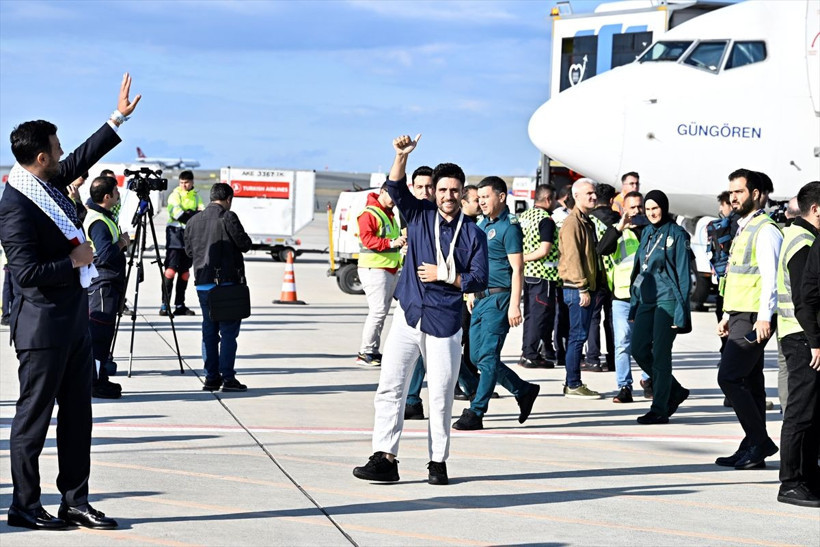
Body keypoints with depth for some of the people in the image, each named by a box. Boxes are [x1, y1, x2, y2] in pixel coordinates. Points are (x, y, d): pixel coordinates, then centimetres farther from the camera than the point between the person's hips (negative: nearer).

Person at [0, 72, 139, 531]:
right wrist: (74, 261, -14)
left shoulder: (50, 183, 6)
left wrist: (119, 118, 27)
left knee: (77, 415, 11)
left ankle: (75, 503, 17)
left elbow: (83, 159, 24)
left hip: (75, 319, 9)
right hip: (43, 325, -9)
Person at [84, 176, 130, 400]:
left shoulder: (103, 216, 14)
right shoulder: (99, 222, -18)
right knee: (98, 333, -7)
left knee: (102, 333, 13)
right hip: (102, 284, -11)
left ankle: (99, 380, 18)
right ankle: (96, 383, -6)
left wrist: (120, 242, 14)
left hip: (107, 284, 11)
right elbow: (106, 254, -28)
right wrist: (123, 242, -13)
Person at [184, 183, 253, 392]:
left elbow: (189, 251, 15)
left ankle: (211, 377, 10)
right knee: (228, 331, -2)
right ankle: (228, 378, -5)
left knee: (209, 330, 11)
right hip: (227, 281, -6)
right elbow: (244, 245, -8)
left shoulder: (194, 221, 10)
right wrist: (243, 237, 13)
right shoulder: (228, 217, -8)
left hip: (202, 283, 6)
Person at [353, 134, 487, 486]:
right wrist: (402, 155, -19)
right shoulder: (419, 216, 9)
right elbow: (396, 188, -5)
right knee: (390, 387, -5)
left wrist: (444, 275, -8)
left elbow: (479, 280, 1)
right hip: (408, 315, 2)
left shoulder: (473, 234, 4)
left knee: (441, 395, 2)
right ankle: (384, 459, -5)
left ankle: (438, 462, 12)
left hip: (445, 323, -2)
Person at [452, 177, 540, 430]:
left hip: (499, 298, -9)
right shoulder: (483, 224, 16)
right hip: (481, 298, 9)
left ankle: (476, 413, -6)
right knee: (477, 356, 10)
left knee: (487, 357, -8)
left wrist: (514, 305, -20)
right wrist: (472, 292, 22)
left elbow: (517, 269, -15)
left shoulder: (509, 227, -10)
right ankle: (524, 391, 23)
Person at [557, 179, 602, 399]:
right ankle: (573, 385, -5)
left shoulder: (587, 222, 18)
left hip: (587, 287, 10)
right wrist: (582, 288, -22)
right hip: (577, 289, -10)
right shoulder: (573, 223, -13)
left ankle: (573, 383, 15)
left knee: (579, 336, 11)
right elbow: (572, 257, -19)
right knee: (578, 336, -8)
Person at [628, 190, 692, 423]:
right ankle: (675, 391, 21)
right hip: (646, 300, 7)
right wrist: (634, 304, 15)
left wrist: (681, 312, -14)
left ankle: (659, 410, 1)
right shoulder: (646, 233, 14)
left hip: (667, 300, -7)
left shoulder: (676, 235, -6)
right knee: (639, 350, 4)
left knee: (661, 355, -5)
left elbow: (683, 275, -9)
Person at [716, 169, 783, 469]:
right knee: (749, 383, 10)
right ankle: (752, 449, 12)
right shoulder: (743, 229, 20)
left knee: (729, 378, -14)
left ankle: (760, 442, -8)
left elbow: (770, 277, -18)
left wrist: (764, 318, -24)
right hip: (740, 317, 10)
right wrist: (727, 315, 24)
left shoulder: (765, 230, -10)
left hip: (754, 320, -10)